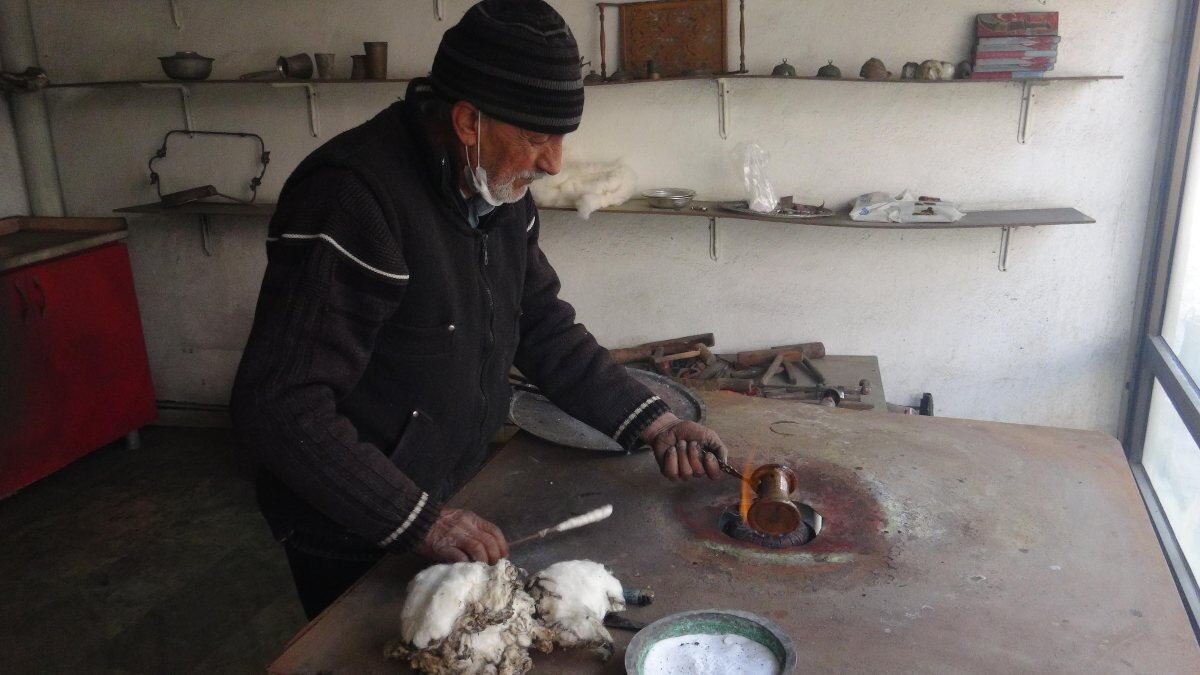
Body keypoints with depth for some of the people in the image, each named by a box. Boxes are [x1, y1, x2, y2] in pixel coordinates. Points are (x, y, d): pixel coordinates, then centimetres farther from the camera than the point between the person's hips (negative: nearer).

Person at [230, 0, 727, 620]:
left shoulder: (499, 189, -3)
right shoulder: (353, 198, -29)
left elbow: (544, 329, 5)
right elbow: (278, 407, -31)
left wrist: (653, 423, -5)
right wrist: (421, 522, -29)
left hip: (456, 499, 8)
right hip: (355, 543, -7)